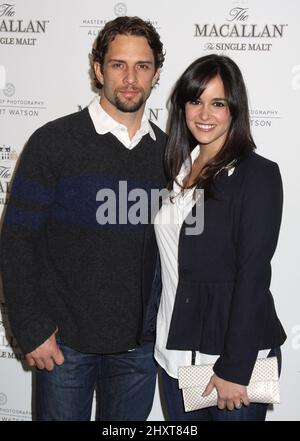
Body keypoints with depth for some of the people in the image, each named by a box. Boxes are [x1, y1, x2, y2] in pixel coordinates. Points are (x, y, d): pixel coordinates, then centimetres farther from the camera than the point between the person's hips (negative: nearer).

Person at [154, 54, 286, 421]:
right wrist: (161, 340, 8)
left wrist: (234, 368, -17)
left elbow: (252, 275, -16)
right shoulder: (181, 168, 8)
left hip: (233, 353, -6)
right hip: (174, 351, 6)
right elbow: (171, 263, 10)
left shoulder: (257, 174, -12)